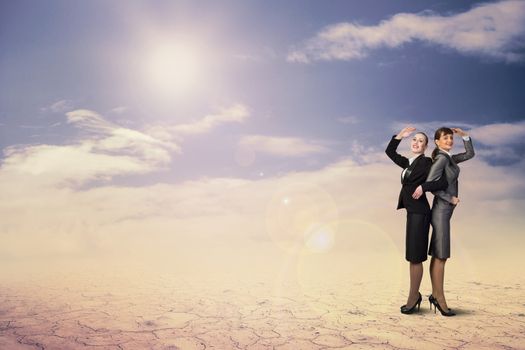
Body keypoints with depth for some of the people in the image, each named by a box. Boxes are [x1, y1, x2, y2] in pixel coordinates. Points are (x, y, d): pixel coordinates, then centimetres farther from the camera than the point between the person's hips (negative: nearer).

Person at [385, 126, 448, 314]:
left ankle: (413, 296, 7)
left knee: (415, 256, -3)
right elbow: (390, 151, 23)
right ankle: (415, 295, 22)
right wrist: (400, 135, 16)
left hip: (419, 212, -8)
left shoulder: (426, 162, -6)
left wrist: (422, 187, -16)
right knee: (412, 256, 12)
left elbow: (443, 182, -13)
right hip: (411, 212, 8)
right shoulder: (408, 163, 16)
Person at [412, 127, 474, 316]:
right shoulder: (441, 159, -12)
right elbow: (430, 183, -21)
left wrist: (464, 135, 14)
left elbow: (470, 154, 25)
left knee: (437, 256, 10)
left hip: (444, 210, 9)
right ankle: (440, 299, -2)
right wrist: (450, 199, -15)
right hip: (441, 210, -9)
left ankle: (435, 295, 16)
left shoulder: (449, 158, 15)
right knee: (440, 257, -7)